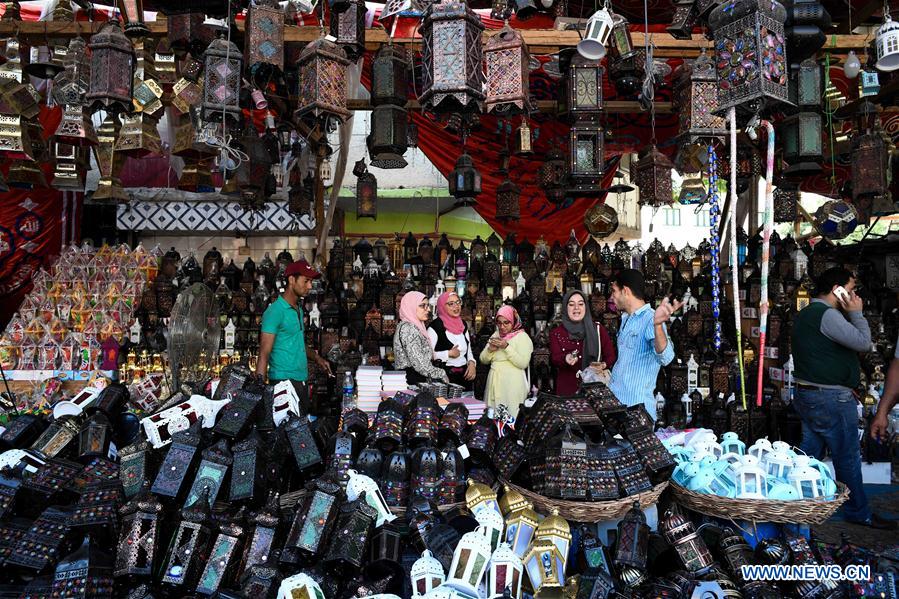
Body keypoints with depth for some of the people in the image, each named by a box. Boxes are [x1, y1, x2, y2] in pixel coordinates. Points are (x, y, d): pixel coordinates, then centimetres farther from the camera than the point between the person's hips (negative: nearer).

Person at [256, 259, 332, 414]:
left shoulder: (298, 308, 14)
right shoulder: (275, 311, -13)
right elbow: (264, 353, -17)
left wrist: (316, 358, 19)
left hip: (301, 380, 9)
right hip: (284, 380, -9)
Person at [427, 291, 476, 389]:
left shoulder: (463, 324, 12)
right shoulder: (435, 326, -10)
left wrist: (472, 362, 1)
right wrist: (448, 354, -13)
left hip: (465, 375, 6)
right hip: (445, 376, -6)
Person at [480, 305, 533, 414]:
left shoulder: (522, 336, -5)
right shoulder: (496, 335, 13)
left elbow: (523, 363, -16)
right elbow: (483, 360, 13)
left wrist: (507, 347, -19)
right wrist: (490, 349, -7)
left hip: (512, 384, -6)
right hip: (494, 381, 6)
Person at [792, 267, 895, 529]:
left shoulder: (806, 314, 14)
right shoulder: (827, 315, -18)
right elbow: (864, 342, -18)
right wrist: (856, 313, -7)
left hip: (807, 395, 10)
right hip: (830, 398, -10)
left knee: (809, 454, 15)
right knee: (848, 458, 3)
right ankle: (858, 512, 15)